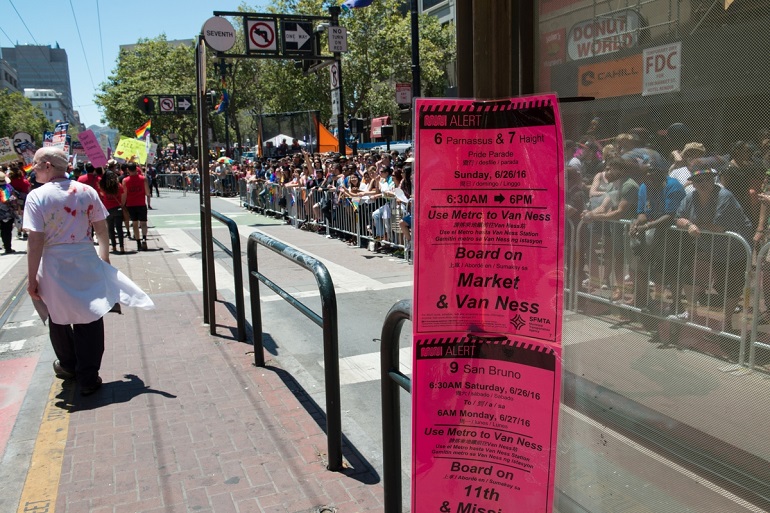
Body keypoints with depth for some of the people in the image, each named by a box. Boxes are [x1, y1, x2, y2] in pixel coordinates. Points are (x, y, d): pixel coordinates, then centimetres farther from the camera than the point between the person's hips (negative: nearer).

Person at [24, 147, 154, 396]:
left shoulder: (37, 196, -12)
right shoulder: (87, 191, -2)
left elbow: (36, 241, -14)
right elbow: (102, 229, 4)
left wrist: (32, 278, -8)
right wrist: (105, 257, 18)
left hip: (55, 266, -2)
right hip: (86, 262, 2)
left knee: (59, 318, 19)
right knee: (89, 318, 8)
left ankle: (68, 365, 38)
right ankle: (88, 377, 12)